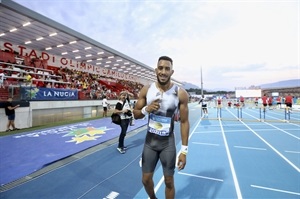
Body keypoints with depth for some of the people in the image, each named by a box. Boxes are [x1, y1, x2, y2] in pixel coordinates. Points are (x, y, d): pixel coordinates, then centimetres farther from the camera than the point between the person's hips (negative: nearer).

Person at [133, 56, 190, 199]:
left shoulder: (181, 93, -13)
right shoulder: (146, 90, -7)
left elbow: (184, 122, -8)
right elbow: (135, 114, 2)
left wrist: (184, 151, -9)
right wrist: (146, 109, -21)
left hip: (168, 143, -2)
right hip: (150, 141, 2)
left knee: (169, 182, 14)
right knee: (146, 180, 17)